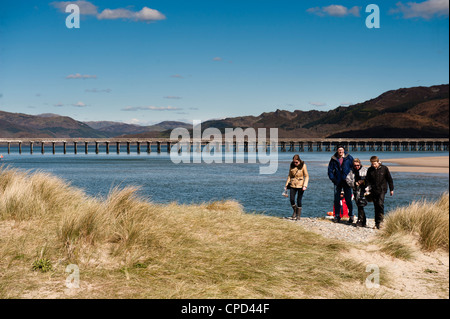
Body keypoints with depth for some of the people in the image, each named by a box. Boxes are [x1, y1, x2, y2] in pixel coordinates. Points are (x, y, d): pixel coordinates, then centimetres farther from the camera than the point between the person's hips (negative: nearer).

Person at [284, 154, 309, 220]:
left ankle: (298, 215, 12)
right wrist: (286, 184, 10)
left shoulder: (303, 165, -7)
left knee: (299, 200, 0)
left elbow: (306, 176, -5)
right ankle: (295, 211, 22)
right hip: (293, 185, 3)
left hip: (300, 185, -3)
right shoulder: (292, 165, 4)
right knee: (291, 199, -5)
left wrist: (305, 185, -15)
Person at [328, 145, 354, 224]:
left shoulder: (349, 158, 0)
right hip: (337, 182, 2)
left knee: (348, 200, -1)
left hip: (346, 181, -2)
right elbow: (330, 169, 11)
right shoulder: (334, 159, 4)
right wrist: (332, 178, 0)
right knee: (336, 200, 4)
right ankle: (337, 216, 12)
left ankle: (351, 216, 9)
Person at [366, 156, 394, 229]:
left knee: (380, 204, -20)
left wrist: (391, 189, 8)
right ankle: (377, 223, 11)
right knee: (376, 206, 5)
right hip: (373, 191, 3)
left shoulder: (384, 168, -2)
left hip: (382, 190, -3)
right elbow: (367, 180, 15)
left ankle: (379, 221, -13)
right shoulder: (370, 170, 5)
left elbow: (389, 179, 6)